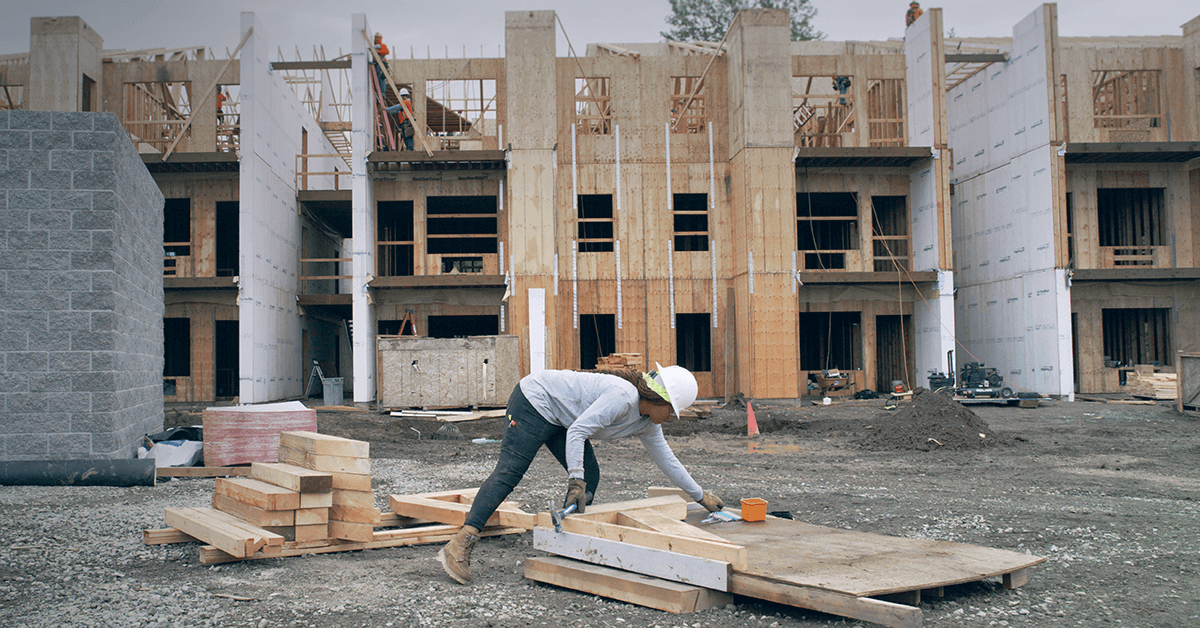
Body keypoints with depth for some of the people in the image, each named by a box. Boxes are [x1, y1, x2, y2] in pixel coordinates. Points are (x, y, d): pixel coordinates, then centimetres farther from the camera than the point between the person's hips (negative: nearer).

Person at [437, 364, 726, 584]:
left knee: (590, 477, 0)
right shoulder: (623, 396, -27)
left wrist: (701, 495, 19)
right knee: (508, 472, -19)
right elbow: (577, 431, -30)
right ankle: (459, 545, -25)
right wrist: (576, 482, -32)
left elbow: (667, 459, 14)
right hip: (534, 401, -10)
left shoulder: (647, 423, 2)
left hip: (558, 418, 10)